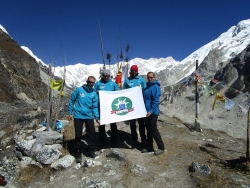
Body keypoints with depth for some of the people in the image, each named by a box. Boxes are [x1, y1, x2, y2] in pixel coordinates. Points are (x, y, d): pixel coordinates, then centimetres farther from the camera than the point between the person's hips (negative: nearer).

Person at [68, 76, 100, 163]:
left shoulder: (94, 94, 5)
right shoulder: (79, 90, -2)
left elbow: (95, 107, 2)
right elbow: (71, 101, 2)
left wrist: (97, 118, -8)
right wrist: (70, 113, 0)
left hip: (89, 116, 3)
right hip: (78, 116, -2)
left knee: (92, 133, 6)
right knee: (78, 135, 3)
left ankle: (91, 150, 26)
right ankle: (78, 153, 19)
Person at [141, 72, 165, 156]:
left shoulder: (155, 87, -12)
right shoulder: (147, 86, 14)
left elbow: (156, 101, -19)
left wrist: (151, 111, -25)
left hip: (152, 113, -8)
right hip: (146, 112, 8)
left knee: (154, 130, -3)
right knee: (148, 130, 14)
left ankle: (161, 147, 10)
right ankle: (149, 146, 24)